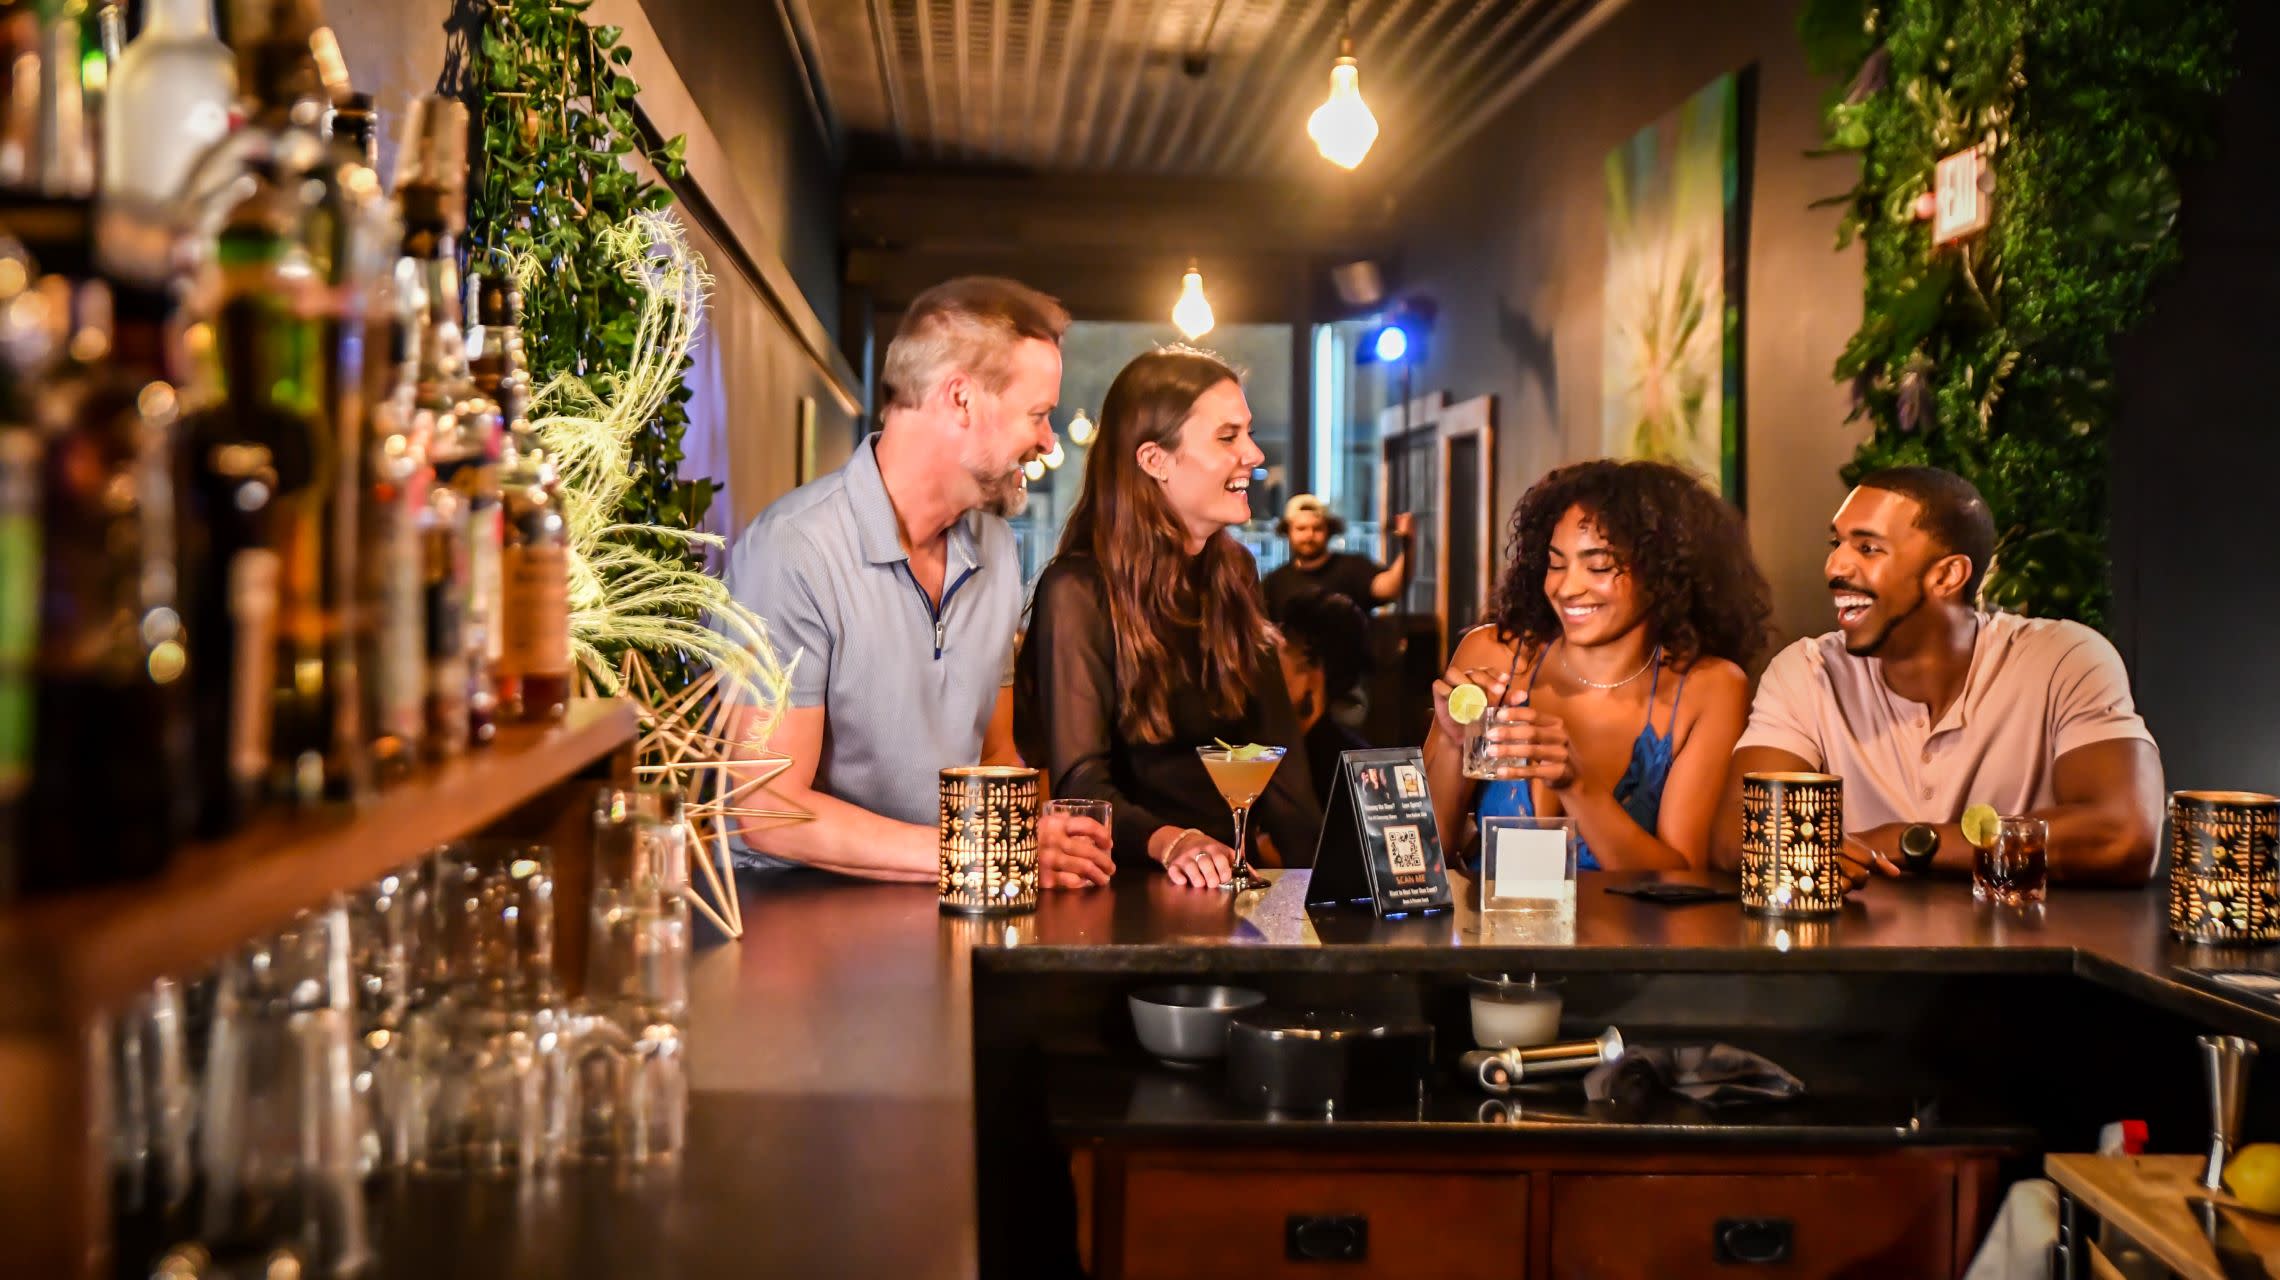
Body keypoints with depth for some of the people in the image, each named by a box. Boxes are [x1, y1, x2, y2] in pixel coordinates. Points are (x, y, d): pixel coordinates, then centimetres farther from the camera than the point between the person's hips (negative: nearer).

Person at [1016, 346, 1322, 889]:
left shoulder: (1233, 575, 12)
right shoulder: (1079, 594, -9)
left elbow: (1276, 746, 10)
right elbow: (1079, 783, -14)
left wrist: (1322, 867, -6)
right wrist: (1171, 842, -33)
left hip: (1232, 877, 5)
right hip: (1131, 885, -5)